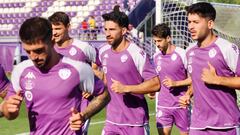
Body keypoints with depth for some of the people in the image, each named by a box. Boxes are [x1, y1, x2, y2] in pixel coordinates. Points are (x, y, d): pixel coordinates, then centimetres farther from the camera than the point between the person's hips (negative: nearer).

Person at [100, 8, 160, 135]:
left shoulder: (136, 53, -16)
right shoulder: (103, 52, 5)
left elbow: (155, 84, -18)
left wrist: (126, 88, -24)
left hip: (136, 123, -5)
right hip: (111, 121, 5)